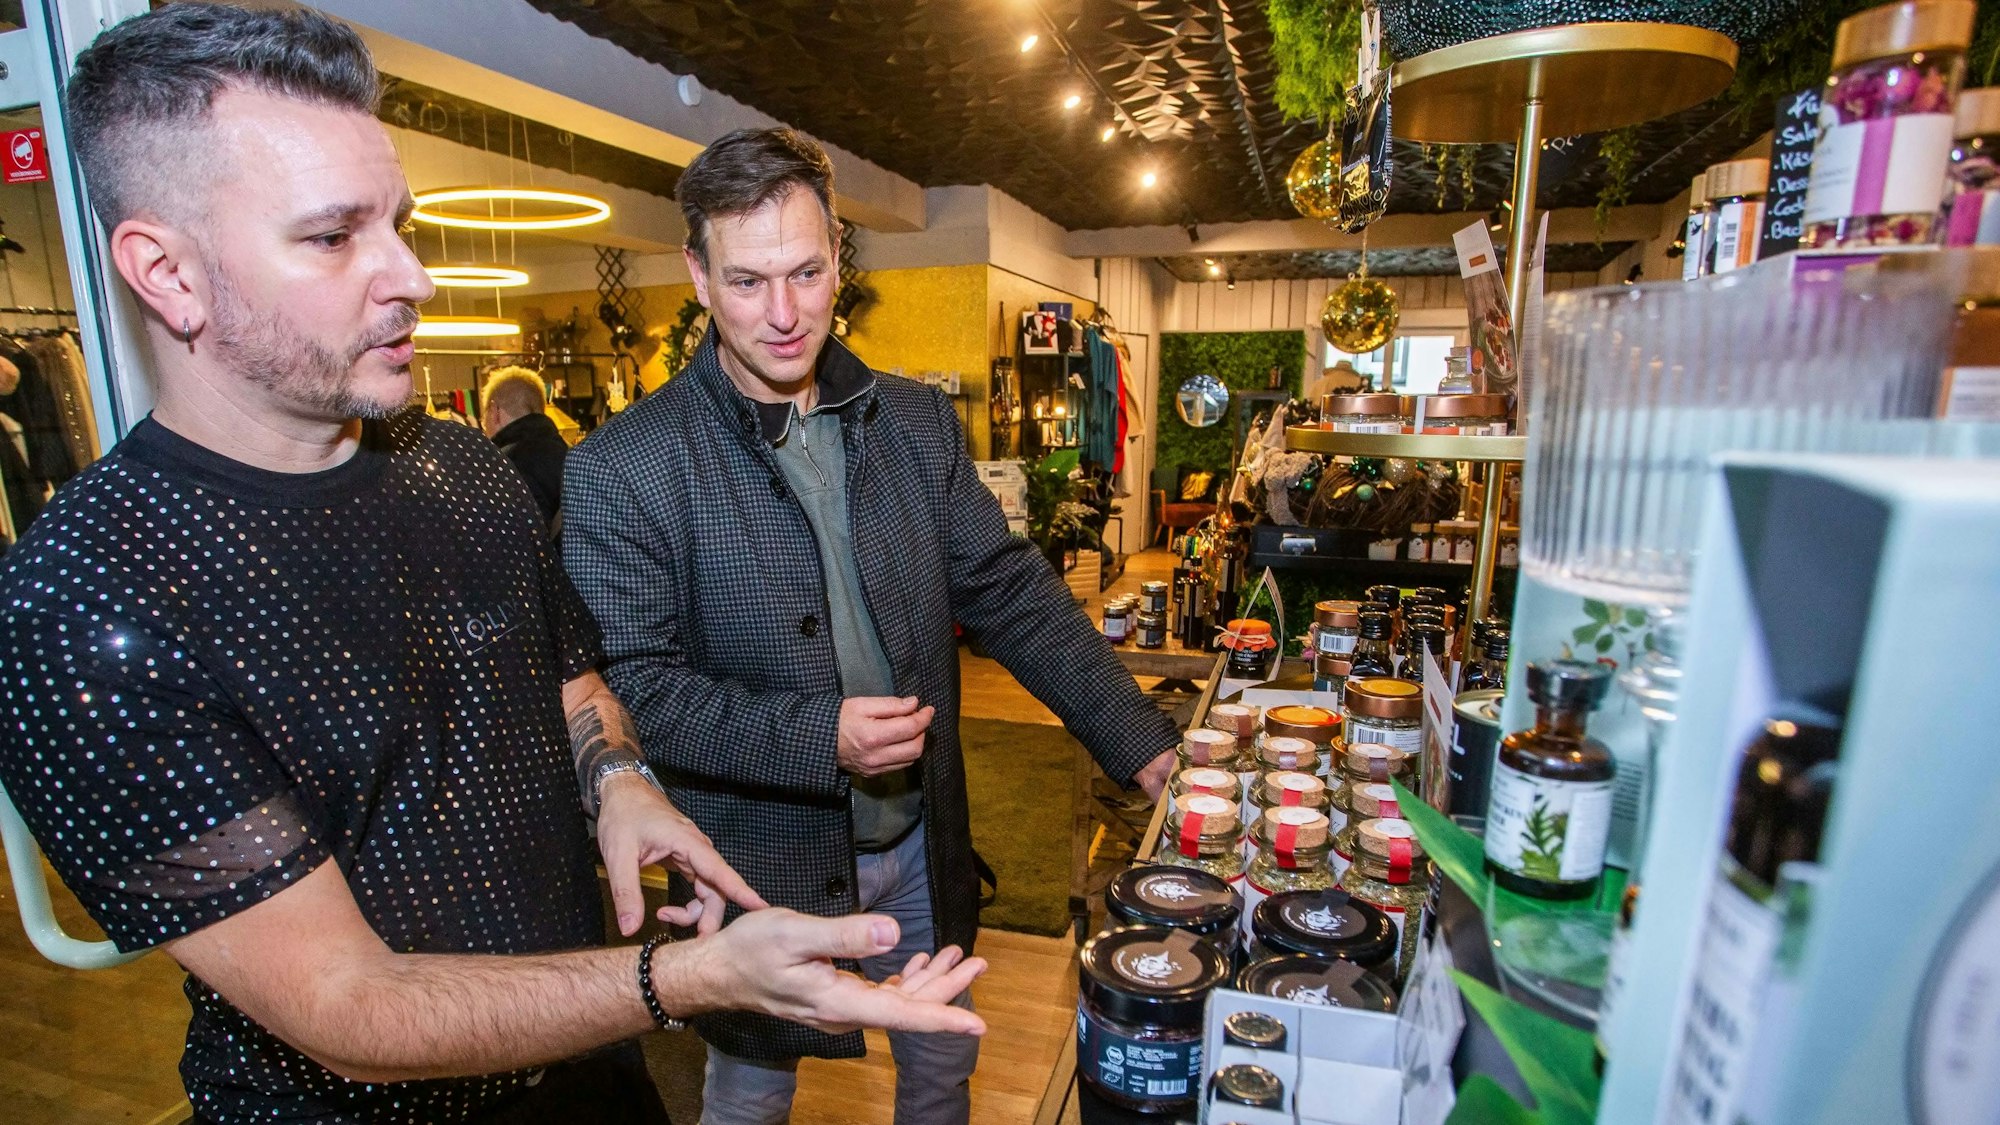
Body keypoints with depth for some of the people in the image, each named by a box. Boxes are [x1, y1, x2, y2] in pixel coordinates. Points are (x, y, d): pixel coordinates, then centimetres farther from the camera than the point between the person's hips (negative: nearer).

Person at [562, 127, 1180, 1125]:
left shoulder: (918, 422, -2)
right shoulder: (621, 469, -15)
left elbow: (1010, 594, -1)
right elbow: (629, 682, -16)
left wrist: (1141, 743, -6)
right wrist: (817, 737, -28)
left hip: (923, 847, 4)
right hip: (760, 865, -3)